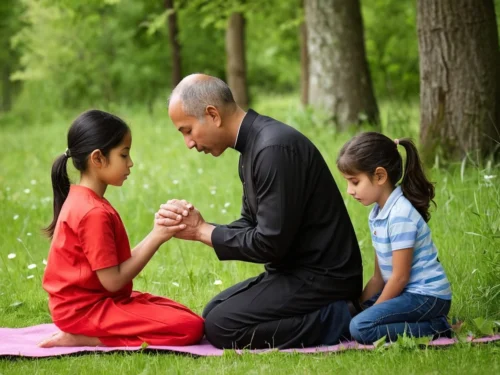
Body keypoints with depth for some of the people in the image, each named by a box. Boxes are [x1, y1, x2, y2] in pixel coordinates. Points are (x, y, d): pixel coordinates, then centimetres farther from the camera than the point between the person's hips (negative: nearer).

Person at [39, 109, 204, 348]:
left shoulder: (82, 200, 11)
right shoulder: (94, 213, -20)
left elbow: (115, 266, 8)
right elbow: (113, 281, -20)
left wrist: (156, 235, 0)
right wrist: (156, 238, -16)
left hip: (95, 300, 10)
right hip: (86, 310, -10)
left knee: (187, 315, 12)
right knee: (190, 328, -16)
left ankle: (84, 334, 4)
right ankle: (83, 338, -12)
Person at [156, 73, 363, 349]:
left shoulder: (276, 149, -23)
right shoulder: (253, 145, 9)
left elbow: (271, 243, -24)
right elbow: (251, 226, 13)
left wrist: (203, 231, -12)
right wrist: (196, 228, -4)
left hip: (320, 278, -10)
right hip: (296, 270, 10)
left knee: (220, 327, -15)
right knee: (212, 313, 14)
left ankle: (331, 322, -9)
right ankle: (325, 315, 10)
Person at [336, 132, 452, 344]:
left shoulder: (401, 215, -19)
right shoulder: (377, 214, 11)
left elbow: (400, 276, -18)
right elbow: (379, 276, 13)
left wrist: (373, 310, -10)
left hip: (427, 296, -10)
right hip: (407, 292, 10)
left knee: (361, 328, -24)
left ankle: (434, 329, -16)